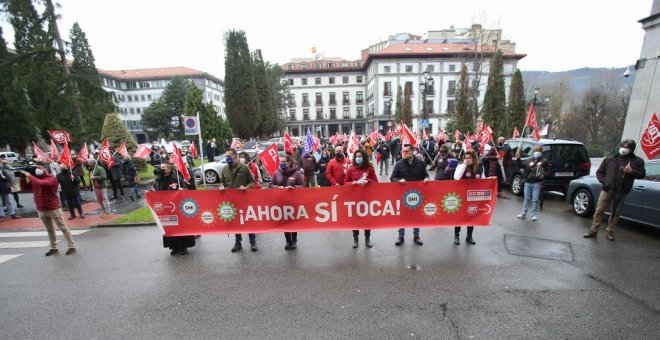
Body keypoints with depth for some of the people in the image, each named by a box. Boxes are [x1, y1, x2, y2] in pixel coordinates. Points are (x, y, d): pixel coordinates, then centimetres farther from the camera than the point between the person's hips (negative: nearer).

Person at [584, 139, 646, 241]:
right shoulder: (610, 159, 6)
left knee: (616, 213, 7)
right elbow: (599, 172, 9)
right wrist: (603, 181, -5)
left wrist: (632, 171, -13)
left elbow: (642, 174, 6)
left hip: (622, 192, 0)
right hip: (607, 189, 0)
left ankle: (610, 232, 19)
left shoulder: (637, 161, 7)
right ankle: (593, 230, 7)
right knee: (599, 211, 1)